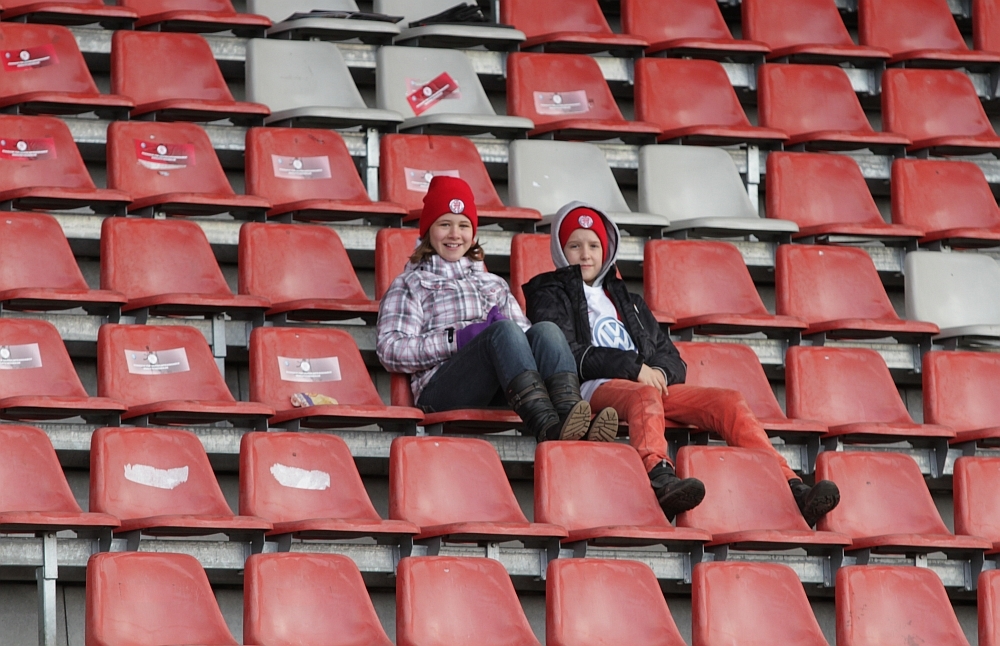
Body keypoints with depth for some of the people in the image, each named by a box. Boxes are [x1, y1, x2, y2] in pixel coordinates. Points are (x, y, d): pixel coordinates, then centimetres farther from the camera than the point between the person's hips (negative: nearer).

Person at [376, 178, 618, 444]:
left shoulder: (493, 284, 35)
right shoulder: (410, 285, 21)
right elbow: (390, 351, 3)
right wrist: (458, 339, -8)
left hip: (501, 396, 4)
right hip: (442, 389, -4)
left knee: (545, 330, -25)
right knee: (503, 329, -32)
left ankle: (568, 415, -55)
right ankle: (548, 428, -57)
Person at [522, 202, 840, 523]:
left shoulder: (626, 300, 35)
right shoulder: (551, 295, 18)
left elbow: (671, 358, 25)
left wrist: (659, 372, -2)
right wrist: (633, 367, -11)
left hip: (652, 385, 6)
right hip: (593, 388, -6)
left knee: (728, 400, -17)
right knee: (644, 396, -41)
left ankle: (792, 491, -33)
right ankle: (660, 481, -71)